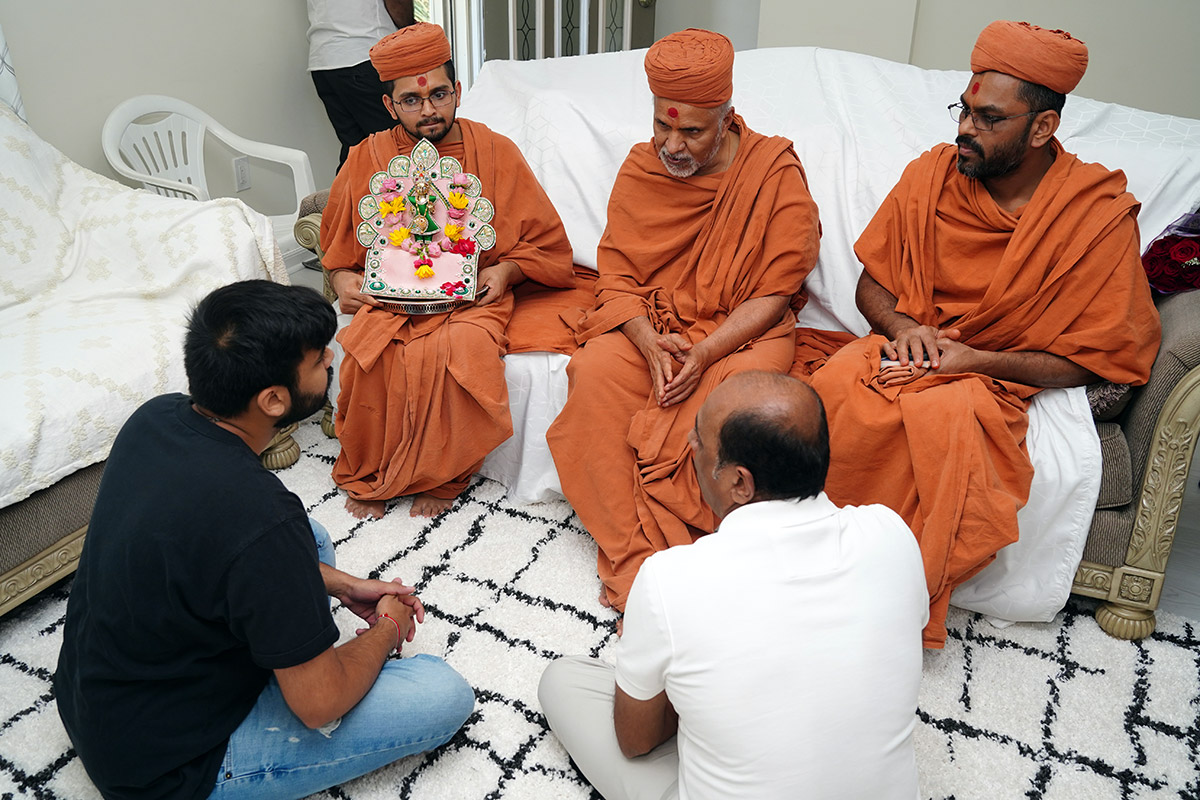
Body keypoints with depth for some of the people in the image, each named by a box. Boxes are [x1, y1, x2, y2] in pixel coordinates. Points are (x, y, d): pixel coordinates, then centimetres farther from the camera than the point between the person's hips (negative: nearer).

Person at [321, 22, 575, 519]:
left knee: (464, 349, -34)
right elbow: (338, 245, 21)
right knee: (367, 353, -30)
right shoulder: (367, 159, 7)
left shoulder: (496, 153, 3)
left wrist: (506, 270, -10)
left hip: (473, 296, -1)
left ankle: (441, 476, -10)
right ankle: (365, 475, -4)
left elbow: (545, 242, 8)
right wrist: (343, 278, 0)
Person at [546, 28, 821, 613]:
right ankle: (636, 562, -21)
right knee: (595, 374, -28)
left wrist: (705, 353, -23)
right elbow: (615, 273, 2)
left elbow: (774, 293, -9)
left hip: (741, 329, -2)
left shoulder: (776, 174, -7)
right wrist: (650, 344, -18)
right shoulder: (639, 168, 3)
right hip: (646, 323, 3)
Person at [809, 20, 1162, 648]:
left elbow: (1088, 360, -5)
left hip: (997, 379, -2)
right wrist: (903, 327, -10)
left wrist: (975, 359, -16)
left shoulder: (1101, 214, -7)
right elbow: (871, 285, 12)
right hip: (905, 349, 3)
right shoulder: (932, 174, 3)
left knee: (948, 418, -38)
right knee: (835, 391, -32)